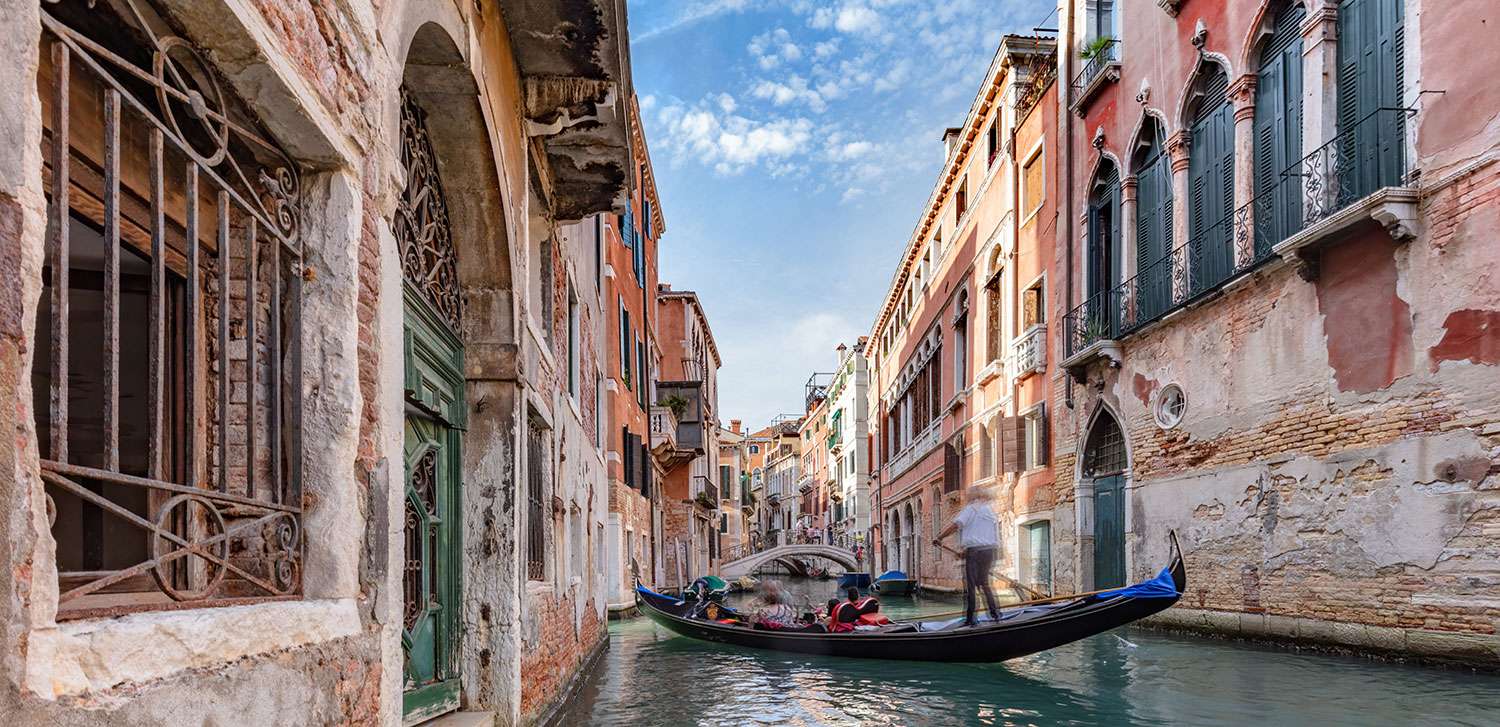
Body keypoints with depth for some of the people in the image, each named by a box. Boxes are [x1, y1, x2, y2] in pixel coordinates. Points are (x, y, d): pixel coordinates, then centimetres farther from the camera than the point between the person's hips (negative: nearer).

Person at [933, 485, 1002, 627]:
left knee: (970, 585, -2)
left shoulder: (971, 509, -2)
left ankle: (970, 618, -3)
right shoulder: (991, 511, 19)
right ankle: (995, 612, 14)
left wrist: (939, 538, -12)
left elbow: (955, 524, -15)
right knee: (984, 583, 20)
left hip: (974, 550, -6)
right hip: (989, 550, 6)